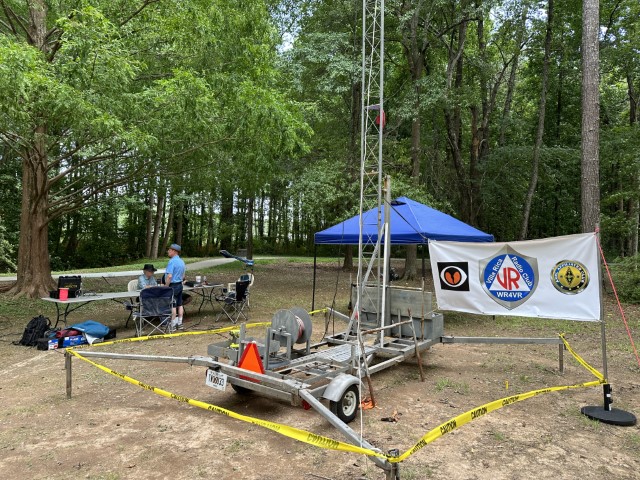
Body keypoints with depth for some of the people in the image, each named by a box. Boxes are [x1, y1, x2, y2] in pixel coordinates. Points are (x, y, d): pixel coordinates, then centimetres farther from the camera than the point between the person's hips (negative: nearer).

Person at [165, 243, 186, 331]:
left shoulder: (172, 261, -17)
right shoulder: (182, 261, 11)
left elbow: (169, 276, -23)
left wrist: (166, 287, -16)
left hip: (173, 286, -9)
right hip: (180, 285, 9)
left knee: (172, 306, -2)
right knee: (180, 305, 12)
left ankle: (172, 325, 4)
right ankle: (179, 323, 19)